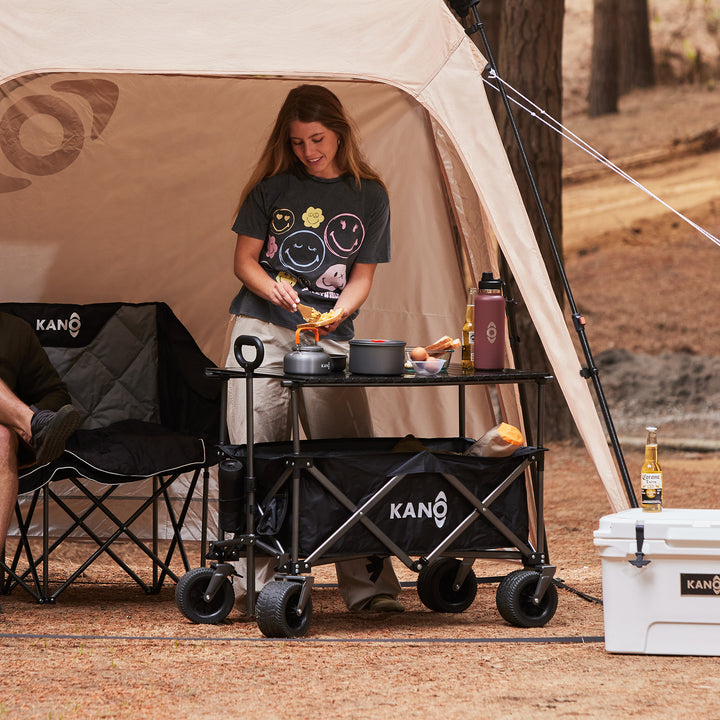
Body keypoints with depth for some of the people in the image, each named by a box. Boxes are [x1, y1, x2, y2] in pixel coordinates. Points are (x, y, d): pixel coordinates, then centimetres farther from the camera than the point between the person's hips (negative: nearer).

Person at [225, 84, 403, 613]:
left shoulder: (369, 196, 9)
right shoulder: (273, 188, 7)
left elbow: (363, 276, 9)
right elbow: (244, 260, 8)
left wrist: (336, 313, -11)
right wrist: (273, 290, -13)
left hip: (329, 337, 0)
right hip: (261, 329, 0)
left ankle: (370, 584, 0)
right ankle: (252, 582, -2)